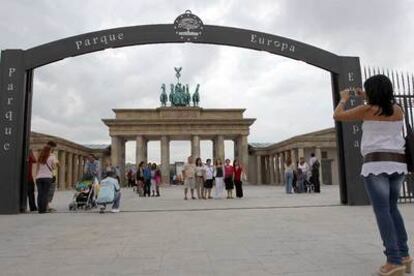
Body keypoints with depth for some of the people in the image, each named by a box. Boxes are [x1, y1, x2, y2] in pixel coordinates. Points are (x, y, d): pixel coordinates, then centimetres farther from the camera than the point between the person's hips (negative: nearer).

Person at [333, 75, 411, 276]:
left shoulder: (366, 110, -4)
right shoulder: (398, 110, 11)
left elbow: (337, 116, 5)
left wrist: (344, 99, 22)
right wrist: (366, 99, 37)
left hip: (375, 164, -6)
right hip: (397, 164, 6)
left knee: (382, 211, -6)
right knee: (392, 208, 17)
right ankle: (404, 254, 15)